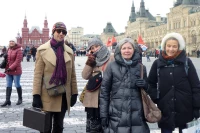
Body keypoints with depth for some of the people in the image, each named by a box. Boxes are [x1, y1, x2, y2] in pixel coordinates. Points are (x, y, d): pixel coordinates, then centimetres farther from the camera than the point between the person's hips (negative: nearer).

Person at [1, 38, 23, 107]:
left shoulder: (18, 50, -12)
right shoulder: (9, 49, 11)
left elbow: (17, 61, -18)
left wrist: (10, 68, -21)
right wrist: (7, 68, 5)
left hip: (16, 71, -6)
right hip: (8, 71, 7)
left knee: (17, 85, 4)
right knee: (8, 86, 5)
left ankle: (20, 99, 21)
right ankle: (7, 100, 9)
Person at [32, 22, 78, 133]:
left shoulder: (69, 51, 8)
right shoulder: (43, 50, -4)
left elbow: (72, 74, 10)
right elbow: (37, 74, -7)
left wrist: (74, 93, 7)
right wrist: (36, 95, -12)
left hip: (64, 96, 4)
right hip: (47, 95, -3)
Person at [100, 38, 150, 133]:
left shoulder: (141, 67, 9)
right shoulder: (112, 66, 1)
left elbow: (146, 89, 20)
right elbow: (104, 91, 1)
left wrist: (144, 85, -3)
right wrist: (104, 114, -3)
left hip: (137, 115, 2)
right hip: (117, 115, -2)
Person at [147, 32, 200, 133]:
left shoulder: (186, 62, -2)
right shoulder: (158, 63, 2)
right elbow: (150, 83, 12)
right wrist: (155, 97, -3)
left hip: (185, 109, -1)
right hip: (165, 110, 1)